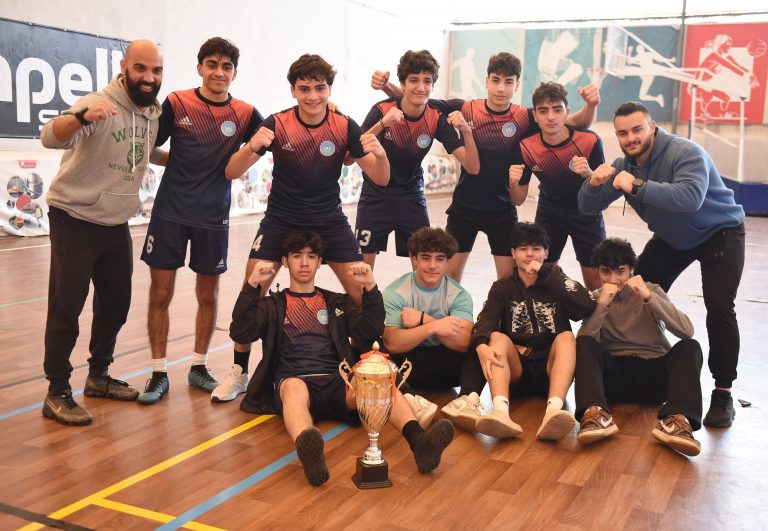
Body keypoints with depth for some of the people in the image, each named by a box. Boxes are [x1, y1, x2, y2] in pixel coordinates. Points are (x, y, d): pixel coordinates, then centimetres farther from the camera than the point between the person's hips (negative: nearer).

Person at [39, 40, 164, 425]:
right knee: (66, 307, -2)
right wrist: (83, 117, -55)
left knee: (116, 302, 14)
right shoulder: (100, 104, -19)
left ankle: (98, 376, 30)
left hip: (117, 223, 7)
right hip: (75, 220, -7)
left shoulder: (154, 112, 4)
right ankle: (57, 393, 8)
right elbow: (51, 137, -36)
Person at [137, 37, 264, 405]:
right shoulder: (177, 103, -2)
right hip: (170, 212, -1)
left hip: (213, 217, 1)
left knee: (208, 295, 10)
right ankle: (159, 374, 15)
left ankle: (199, 367, 26)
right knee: (160, 294, 2)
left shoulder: (244, 114, 1)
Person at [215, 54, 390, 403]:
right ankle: (239, 372, 10)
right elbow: (232, 173, -15)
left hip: (330, 220, 1)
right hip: (281, 220, -1)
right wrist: (252, 147, -36)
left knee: (362, 293, -5)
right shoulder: (276, 125, -12)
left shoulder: (345, 127, -9)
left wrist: (380, 155, -31)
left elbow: (381, 180, -8)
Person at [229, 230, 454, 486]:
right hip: (293, 381, -2)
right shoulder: (272, 306, 23)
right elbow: (240, 334, 6)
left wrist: (370, 287, 2)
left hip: (337, 382, 2)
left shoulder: (337, 302, 28)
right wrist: (252, 284, -4)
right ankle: (308, 451, -71)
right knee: (294, 388, -40)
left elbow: (370, 332, 14)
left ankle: (419, 441, -57)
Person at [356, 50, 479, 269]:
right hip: (376, 197, -2)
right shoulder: (382, 110, -17)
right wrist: (382, 124, -42)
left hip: (412, 199, 2)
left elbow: (473, 167, -15)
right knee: (363, 265, 1)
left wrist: (466, 131, -32)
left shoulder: (437, 119, -10)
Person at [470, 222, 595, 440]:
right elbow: (485, 321, -7)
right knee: (498, 337, -26)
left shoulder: (557, 284, 13)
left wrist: (547, 274, -9)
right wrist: (481, 345, -30)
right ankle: (500, 411, -52)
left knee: (566, 337, -26)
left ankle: (553, 410, -52)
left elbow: (587, 306, -9)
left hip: (550, 368, 0)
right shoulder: (502, 288, 14)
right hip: (514, 372, 0)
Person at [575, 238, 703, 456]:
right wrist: (601, 306, -21)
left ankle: (676, 420, -43)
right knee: (584, 344, -25)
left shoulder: (650, 290, 7)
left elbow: (687, 331, -10)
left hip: (655, 372, 0)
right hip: (615, 374, 0)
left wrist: (649, 298, -19)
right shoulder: (596, 298, 9)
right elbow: (584, 341, -10)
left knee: (690, 347, -26)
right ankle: (596, 414, -45)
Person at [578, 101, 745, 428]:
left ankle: (723, 392, -10)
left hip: (719, 233, -6)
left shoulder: (686, 153, -29)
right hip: (672, 238, 7)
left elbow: (690, 197, -47)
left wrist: (638, 186, -52)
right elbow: (588, 208, -8)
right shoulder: (623, 166, -8)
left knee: (719, 306, -20)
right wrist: (594, 184, -29)